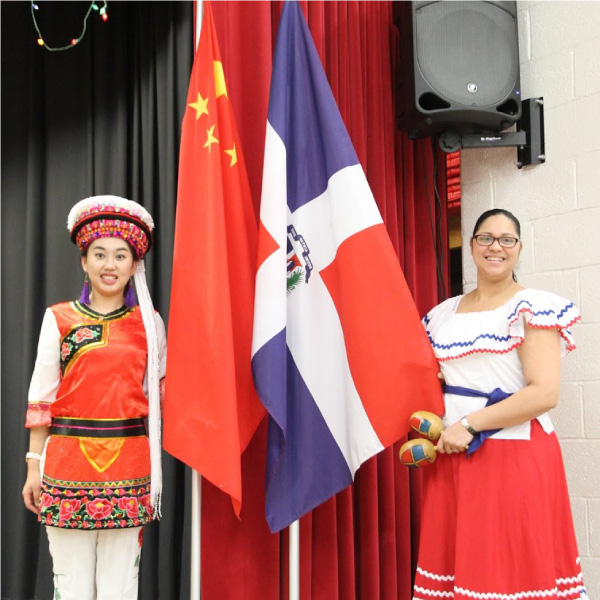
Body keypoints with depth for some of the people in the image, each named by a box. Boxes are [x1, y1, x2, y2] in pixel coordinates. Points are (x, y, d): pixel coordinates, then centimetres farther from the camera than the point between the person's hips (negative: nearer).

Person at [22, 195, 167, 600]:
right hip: (69, 458, -1)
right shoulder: (59, 319, 4)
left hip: (128, 465, 1)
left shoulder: (149, 323, 8)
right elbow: (41, 398, 3)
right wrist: (34, 464, 0)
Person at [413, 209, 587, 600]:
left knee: (511, 566, -1)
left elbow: (545, 393, -15)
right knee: (456, 561, 9)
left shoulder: (533, 308, -5)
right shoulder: (443, 314, 12)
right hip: (450, 456, 5)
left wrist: (469, 425, -17)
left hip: (514, 456, -5)